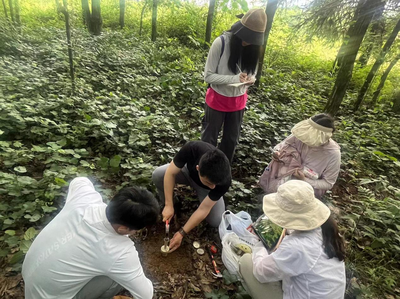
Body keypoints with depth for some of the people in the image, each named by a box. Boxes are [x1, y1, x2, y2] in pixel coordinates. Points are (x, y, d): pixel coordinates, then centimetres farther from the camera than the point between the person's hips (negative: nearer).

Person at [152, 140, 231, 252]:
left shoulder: (224, 180, -40)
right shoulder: (192, 149, -43)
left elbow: (203, 210, -30)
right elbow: (170, 173, -28)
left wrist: (181, 233, -27)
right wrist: (169, 206, -29)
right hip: (188, 171, 1)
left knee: (216, 221, -16)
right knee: (158, 175, -28)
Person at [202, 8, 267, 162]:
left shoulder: (254, 47, -8)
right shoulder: (221, 42, -21)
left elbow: (253, 72, 6)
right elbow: (208, 75, -18)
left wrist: (251, 79, -19)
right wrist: (234, 78, -30)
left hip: (238, 101, 4)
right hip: (217, 99, -4)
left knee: (231, 139, 18)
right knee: (209, 138, 13)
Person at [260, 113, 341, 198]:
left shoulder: (333, 154, -26)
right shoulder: (303, 134, -21)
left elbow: (328, 183, -15)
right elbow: (283, 145, -1)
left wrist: (304, 180, -28)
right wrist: (276, 152, -24)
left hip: (311, 184, -3)